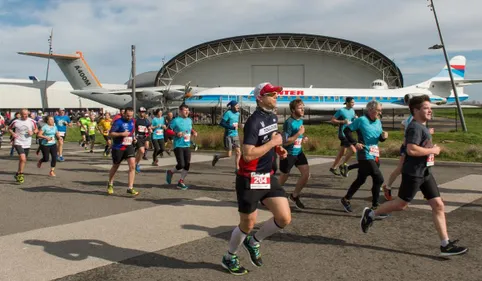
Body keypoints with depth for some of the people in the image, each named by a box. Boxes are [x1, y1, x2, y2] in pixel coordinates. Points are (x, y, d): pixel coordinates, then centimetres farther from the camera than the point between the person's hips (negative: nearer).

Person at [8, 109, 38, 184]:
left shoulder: (32, 121, -1)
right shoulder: (16, 122, -6)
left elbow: (36, 129, 10)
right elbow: (9, 128, 9)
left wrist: (33, 132, -11)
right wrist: (12, 133, -10)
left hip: (27, 144, 4)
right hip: (18, 143, -4)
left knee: (23, 160, 14)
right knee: (22, 158, -21)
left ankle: (18, 173, 35)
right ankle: (21, 174, -5)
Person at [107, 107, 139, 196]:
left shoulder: (132, 121, 6)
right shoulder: (118, 122, -13)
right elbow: (110, 134, -16)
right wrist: (122, 134, -26)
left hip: (129, 146, 4)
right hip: (118, 148, -4)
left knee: (132, 165, -13)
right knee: (115, 166, 13)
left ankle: (130, 188, -10)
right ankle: (110, 185, 37)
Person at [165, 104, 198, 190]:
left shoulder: (189, 120, 11)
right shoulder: (176, 120, -9)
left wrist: (194, 132, 7)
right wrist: (176, 133, -21)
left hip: (187, 145, 6)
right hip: (178, 146, -6)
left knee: (187, 164, 0)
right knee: (181, 165, -12)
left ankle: (181, 181, 16)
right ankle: (170, 172, 20)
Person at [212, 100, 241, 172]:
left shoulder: (237, 113, 10)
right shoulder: (228, 113, -13)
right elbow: (222, 123, -19)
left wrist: (237, 125, 8)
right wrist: (232, 127, -23)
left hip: (235, 135, 7)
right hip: (228, 136, -7)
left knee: (238, 153, 0)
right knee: (229, 155, -2)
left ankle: (237, 169, 6)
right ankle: (217, 157, 24)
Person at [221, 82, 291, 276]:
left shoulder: (273, 117, 7)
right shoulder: (254, 122, -20)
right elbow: (248, 154, -27)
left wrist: (278, 149, 4)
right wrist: (273, 143, -20)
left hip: (268, 177, 8)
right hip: (250, 180, -8)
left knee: (284, 218, 0)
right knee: (248, 224, 6)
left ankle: (253, 242, 25)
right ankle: (229, 258, 32)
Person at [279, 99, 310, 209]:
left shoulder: (301, 120, 4)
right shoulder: (289, 123, -22)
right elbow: (285, 142, -24)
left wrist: (303, 138, 1)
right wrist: (299, 133, -24)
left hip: (298, 152, 7)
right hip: (288, 154, -7)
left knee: (306, 173, -4)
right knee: (284, 178, 7)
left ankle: (294, 196, 15)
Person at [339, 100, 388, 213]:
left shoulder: (378, 122, 11)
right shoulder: (361, 120, -11)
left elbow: (380, 138, 16)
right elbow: (346, 130, -9)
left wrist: (383, 136, -6)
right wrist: (355, 143, -15)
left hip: (375, 155, 8)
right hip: (365, 155, -8)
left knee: (361, 179, 15)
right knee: (379, 179, -12)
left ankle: (346, 199, 30)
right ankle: (375, 206, 0)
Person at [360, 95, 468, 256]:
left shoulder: (422, 127, 15)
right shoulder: (415, 127, -16)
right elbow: (411, 149, -29)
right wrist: (433, 150, -17)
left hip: (425, 173, 9)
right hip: (413, 173, -9)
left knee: (438, 205, 4)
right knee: (401, 204, 1)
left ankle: (445, 245, 7)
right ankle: (370, 214, 21)